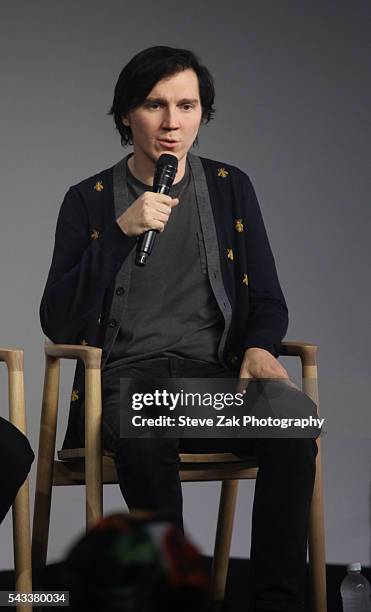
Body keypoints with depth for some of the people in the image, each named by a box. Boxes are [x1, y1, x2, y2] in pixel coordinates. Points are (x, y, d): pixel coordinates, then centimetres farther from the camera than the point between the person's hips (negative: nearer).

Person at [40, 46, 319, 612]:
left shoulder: (230, 188, 13)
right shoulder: (89, 200, 7)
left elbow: (268, 301, 15)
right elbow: (59, 324, -2)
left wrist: (259, 348, -9)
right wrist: (120, 232, -13)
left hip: (215, 374, 2)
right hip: (126, 375, -2)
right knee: (146, 440, -38)